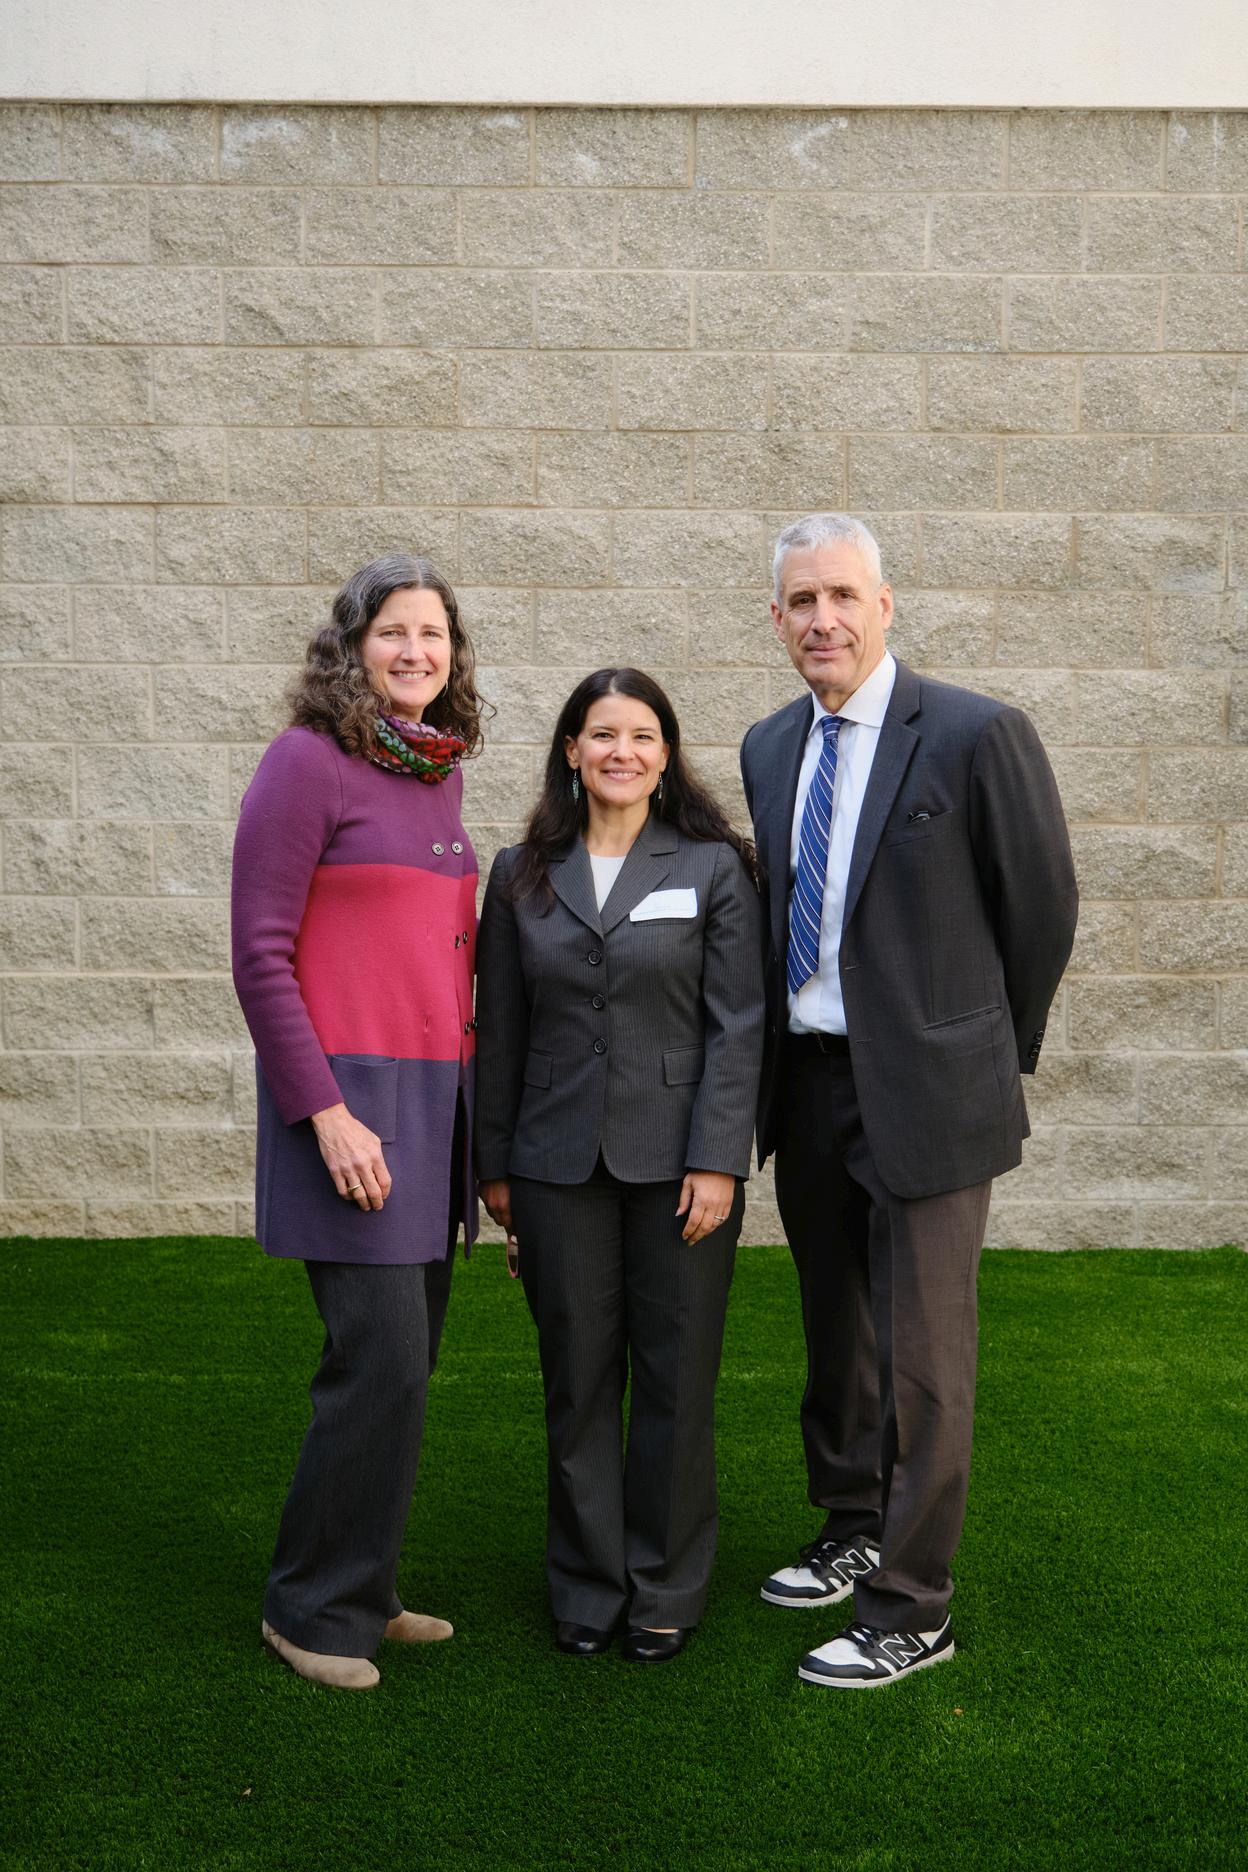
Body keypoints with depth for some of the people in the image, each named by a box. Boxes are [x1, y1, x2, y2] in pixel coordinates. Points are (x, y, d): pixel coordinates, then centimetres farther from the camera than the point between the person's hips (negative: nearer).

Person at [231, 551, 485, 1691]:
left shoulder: (438, 773, 13)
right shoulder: (309, 762, -8)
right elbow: (261, 955, -12)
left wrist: (466, 1104, 16)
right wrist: (325, 1111, -17)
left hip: (434, 1098, 7)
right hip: (348, 1094, -7)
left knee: (404, 1360, 12)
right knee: (383, 1358, -7)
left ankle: (361, 1588, 27)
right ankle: (313, 1606, 12)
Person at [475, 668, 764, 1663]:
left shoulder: (714, 867, 1)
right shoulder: (523, 876, 7)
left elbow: (738, 1024, -4)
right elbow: (501, 1030, 10)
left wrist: (717, 1160, -10)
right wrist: (493, 1164, 9)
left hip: (678, 1160, -2)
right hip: (559, 1163, 2)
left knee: (677, 1377, 6)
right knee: (578, 1378, 8)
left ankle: (667, 1589, 22)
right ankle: (586, 1585, 24)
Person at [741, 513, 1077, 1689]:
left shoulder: (977, 736, -12)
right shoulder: (768, 748, 8)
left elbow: (1044, 909, -4)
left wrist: (999, 1052, 4)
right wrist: (773, 1063, 14)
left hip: (925, 1091, -6)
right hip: (806, 1080, 6)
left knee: (921, 1356, 2)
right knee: (836, 1336, 20)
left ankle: (910, 1612, 15)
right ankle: (852, 1536, 39)